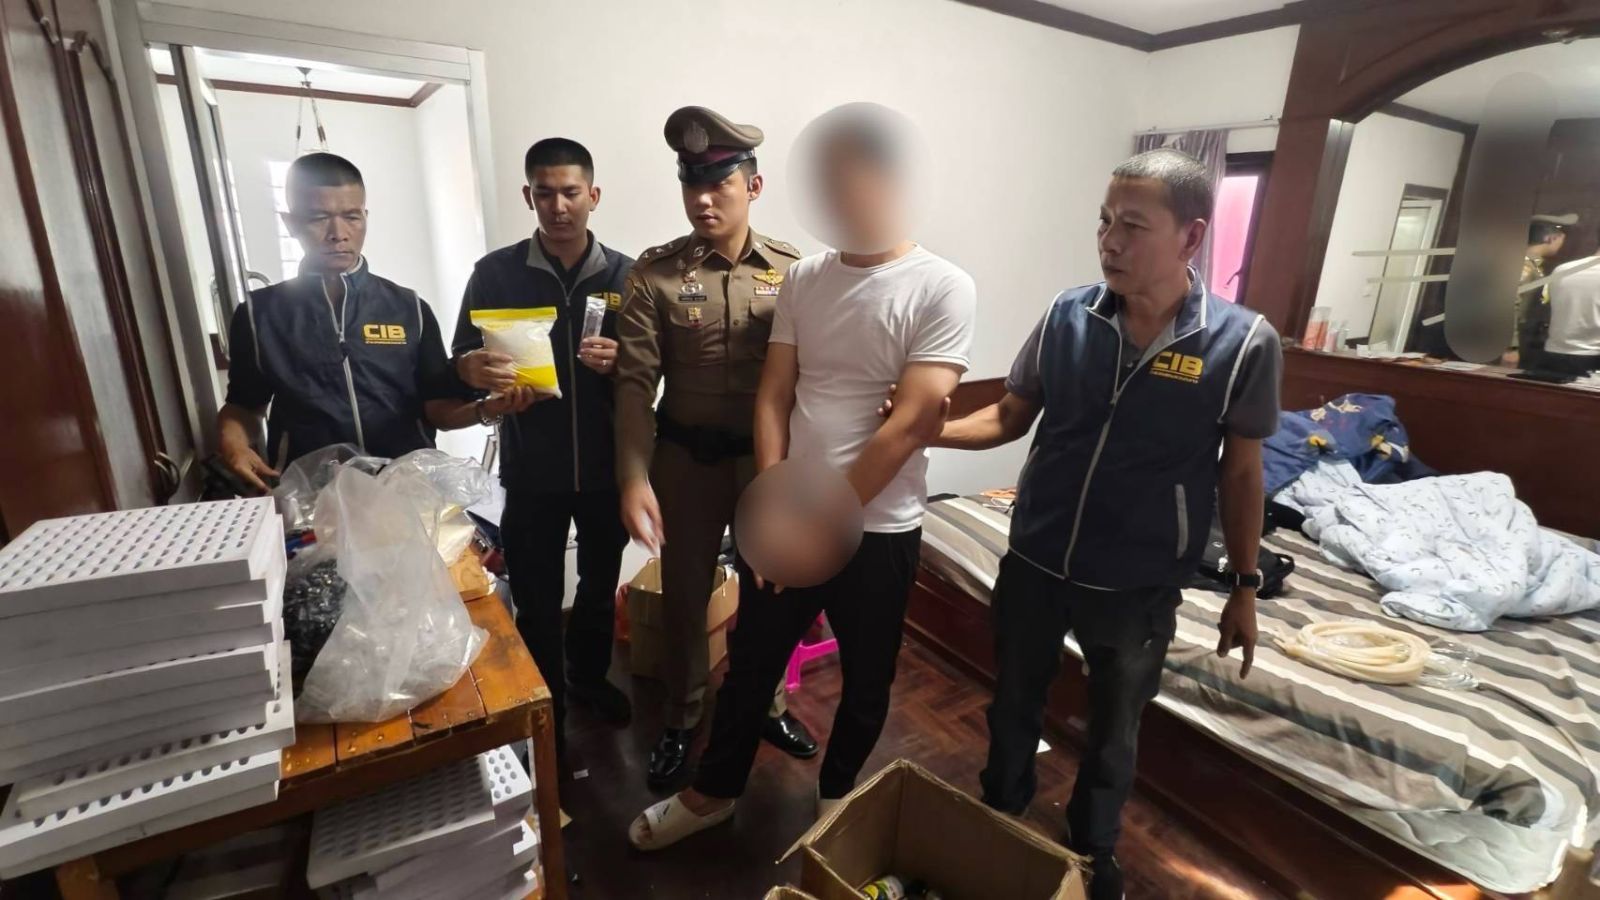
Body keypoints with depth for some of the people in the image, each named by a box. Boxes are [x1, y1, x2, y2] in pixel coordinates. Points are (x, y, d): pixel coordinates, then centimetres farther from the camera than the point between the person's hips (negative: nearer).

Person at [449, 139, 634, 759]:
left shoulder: (624, 274, 0)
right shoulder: (495, 274, -2)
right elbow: (460, 365, 0)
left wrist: (620, 360, -20)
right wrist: (474, 369, -23)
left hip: (606, 466, 2)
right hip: (531, 471, -1)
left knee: (600, 585, 19)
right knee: (537, 605, 10)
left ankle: (589, 677, 45)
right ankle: (545, 715, 33)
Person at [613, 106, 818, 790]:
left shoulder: (793, 272, -2)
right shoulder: (654, 272, -6)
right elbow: (635, 381, -10)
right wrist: (635, 478, -19)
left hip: (768, 458, 1)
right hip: (684, 457, -1)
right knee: (684, 593, 13)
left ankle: (766, 703, 42)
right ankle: (680, 718, 37)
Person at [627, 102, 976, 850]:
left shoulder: (943, 289, -11)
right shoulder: (803, 278, 3)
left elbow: (909, 424, -16)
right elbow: (772, 398, 2)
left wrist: (823, 520, -14)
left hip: (877, 529, -3)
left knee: (865, 681, 17)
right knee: (749, 664, 18)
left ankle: (835, 799, 44)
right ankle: (713, 793, 41)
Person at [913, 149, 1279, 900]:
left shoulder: (1244, 342, -12)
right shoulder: (1067, 315, -7)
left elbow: (1240, 473, -3)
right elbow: (1009, 417, 1)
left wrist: (1245, 585, 2)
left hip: (1138, 587, -1)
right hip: (1033, 563, 2)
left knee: (1114, 734, 21)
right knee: (1013, 708, 22)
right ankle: (997, 825, 51)